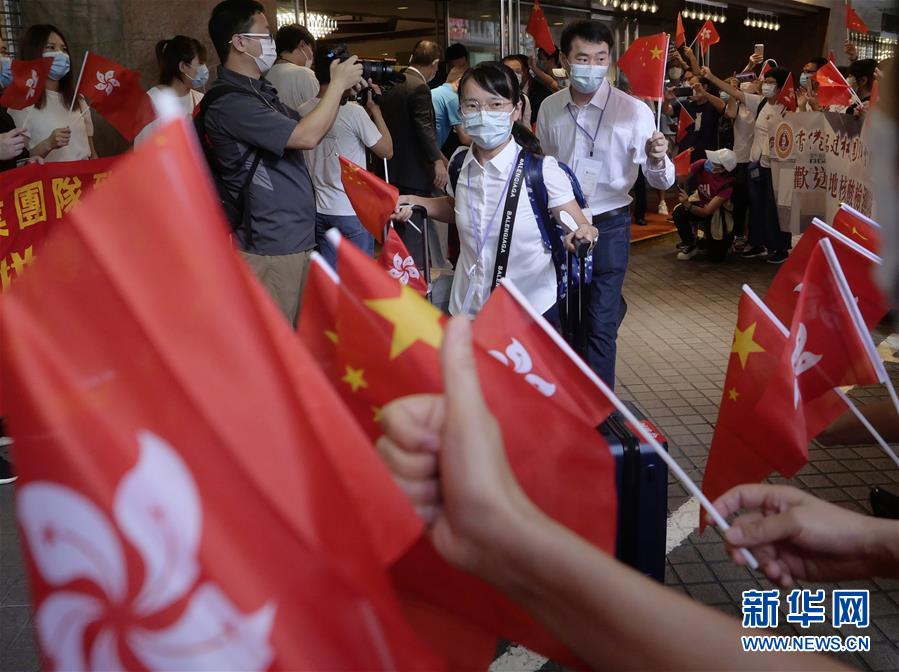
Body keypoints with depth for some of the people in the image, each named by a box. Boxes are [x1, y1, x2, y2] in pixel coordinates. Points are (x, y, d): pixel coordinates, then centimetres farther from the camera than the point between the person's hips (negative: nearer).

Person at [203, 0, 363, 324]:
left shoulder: (260, 90, 13)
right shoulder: (229, 102, -19)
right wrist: (339, 83, -10)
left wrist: (338, 90, 5)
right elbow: (307, 136, -23)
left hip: (296, 237, 10)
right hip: (270, 246, -10)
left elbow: (303, 125, 21)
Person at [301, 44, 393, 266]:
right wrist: (375, 109, 0)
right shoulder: (353, 111, -16)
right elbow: (387, 150, -8)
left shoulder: (303, 112, 2)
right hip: (353, 211, -6)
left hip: (319, 210, 6)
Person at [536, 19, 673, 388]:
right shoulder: (549, 108, -2)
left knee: (600, 324, 1)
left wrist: (657, 160, -36)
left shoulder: (633, 110, -13)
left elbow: (660, 181, -14)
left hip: (608, 226, -4)